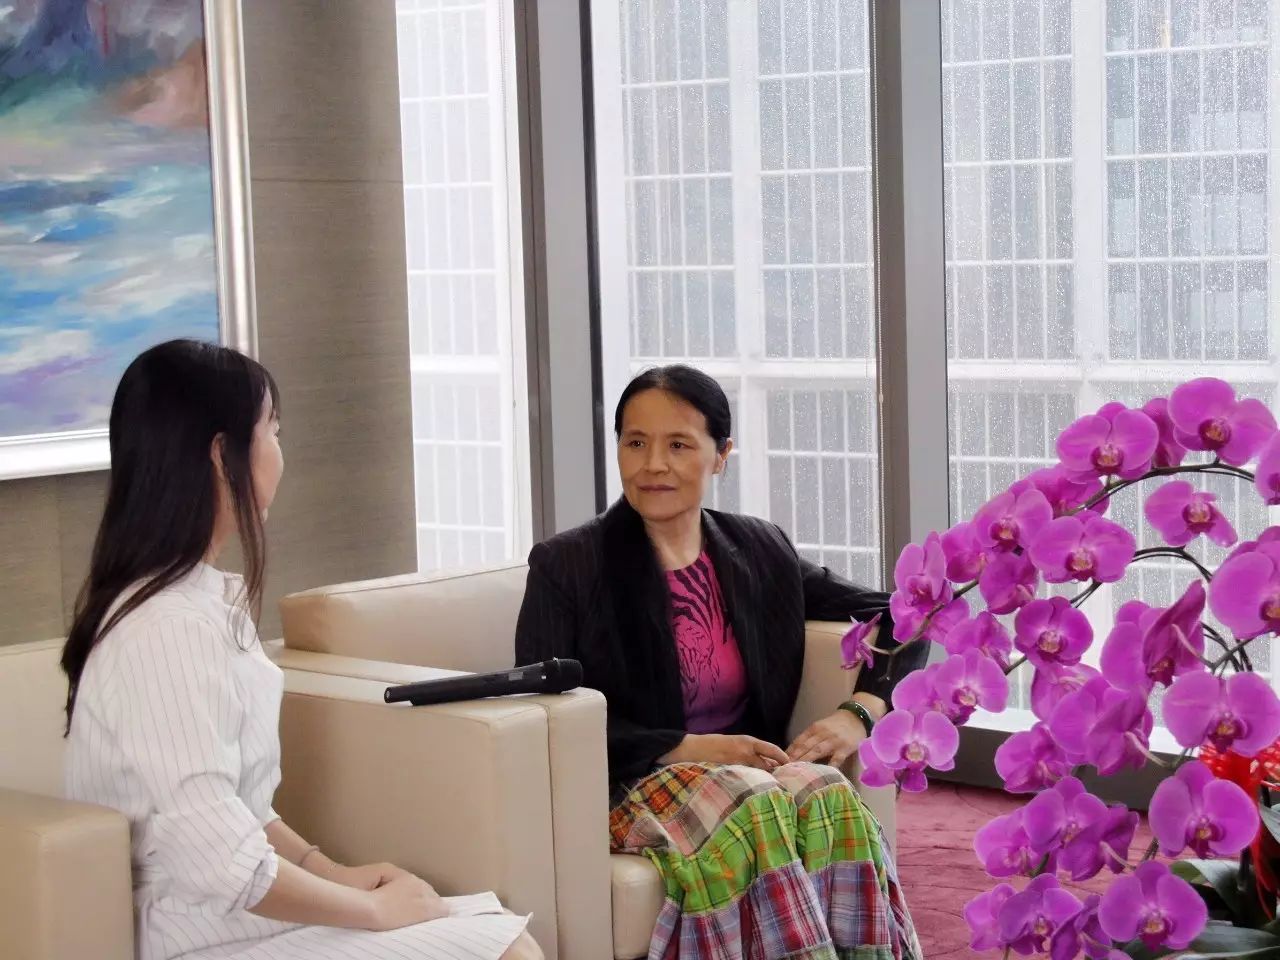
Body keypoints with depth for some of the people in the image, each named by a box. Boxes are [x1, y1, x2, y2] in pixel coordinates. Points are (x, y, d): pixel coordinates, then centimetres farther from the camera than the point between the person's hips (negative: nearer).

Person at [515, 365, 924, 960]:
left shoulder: (761, 552, 12)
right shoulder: (566, 567, 1)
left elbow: (896, 620, 16)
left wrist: (858, 713, -5)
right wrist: (688, 749, -16)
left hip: (754, 771, 3)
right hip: (628, 787, -3)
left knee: (830, 799, -32)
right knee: (756, 810, -35)